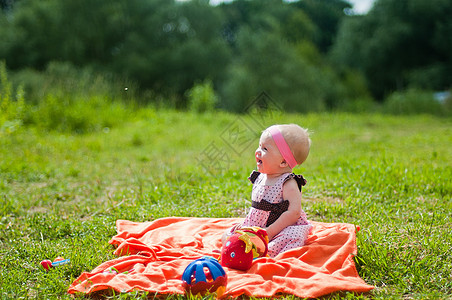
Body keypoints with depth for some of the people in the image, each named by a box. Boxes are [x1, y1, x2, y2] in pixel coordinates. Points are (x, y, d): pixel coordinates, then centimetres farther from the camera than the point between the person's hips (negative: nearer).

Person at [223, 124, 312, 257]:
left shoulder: (288, 184, -14)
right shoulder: (259, 178, 9)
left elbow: (294, 213, -23)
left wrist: (269, 232, -25)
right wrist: (245, 224, 7)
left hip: (283, 230, -7)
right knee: (227, 236, -1)